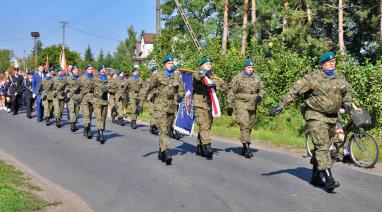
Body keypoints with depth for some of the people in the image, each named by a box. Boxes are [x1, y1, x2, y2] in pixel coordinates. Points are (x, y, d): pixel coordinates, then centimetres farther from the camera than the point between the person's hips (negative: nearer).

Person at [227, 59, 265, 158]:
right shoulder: (238, 78, -3)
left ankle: (244, 149, 22)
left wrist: (260, 96, -5)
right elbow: (231, 92, -2)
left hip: (253, 106, 5)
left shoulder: (257, 78, 10)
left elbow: (261, 89, 18)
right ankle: (247, 148, -18)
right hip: (241, 105, -5)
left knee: (250, 127, 10)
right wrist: (230, 105, -5)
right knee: (244, 125, -16)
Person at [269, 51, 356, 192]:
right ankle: (329, 179, -19)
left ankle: (315, 176, 25)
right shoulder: (313, 78, -12)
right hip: (315, 116, -7)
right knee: (321, 145, -15)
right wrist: (281, 105, -21)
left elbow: (348, 91, 25)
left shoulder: (339, 77, 8)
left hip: (331, 117, 7)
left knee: (324, 146, 12)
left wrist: (347, 102, 6)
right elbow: (295, 91, -15)